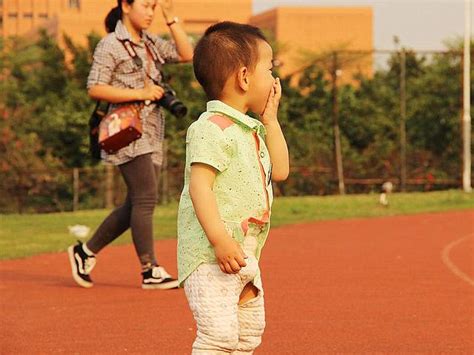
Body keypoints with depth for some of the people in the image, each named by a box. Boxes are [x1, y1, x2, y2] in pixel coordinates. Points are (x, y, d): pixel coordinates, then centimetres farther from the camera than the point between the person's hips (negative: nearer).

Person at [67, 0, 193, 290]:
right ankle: (151, 271, -9)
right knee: (146, 198, -12)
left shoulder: (150, 43, 16)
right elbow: (95, 89, -12)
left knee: (137, 204, 9)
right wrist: (141, 94, -17)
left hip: (151, 134, 8)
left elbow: (187, 54, 11)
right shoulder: (110, 45, -7)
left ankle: (86, 252, 19)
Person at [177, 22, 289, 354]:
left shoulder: (252, 131, 15)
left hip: (246, 258, 10)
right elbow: (199, 186, -23)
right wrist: (220, 241, -31)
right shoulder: (212, 129, -15)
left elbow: (280, 171, 18)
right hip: (209, 259, -10)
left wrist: (271, 120, 13)